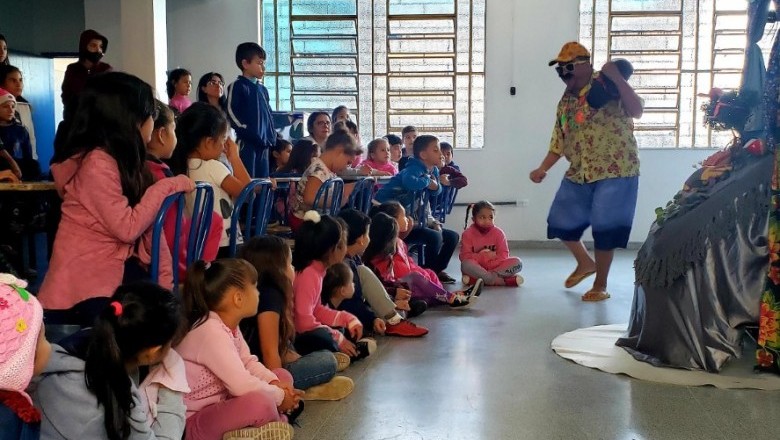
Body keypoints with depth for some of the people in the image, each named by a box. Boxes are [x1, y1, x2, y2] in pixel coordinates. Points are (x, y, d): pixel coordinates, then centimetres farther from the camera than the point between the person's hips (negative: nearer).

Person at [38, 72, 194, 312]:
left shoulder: (124, 158, 9)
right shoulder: (97, 164, -19)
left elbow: (146, 225, 4)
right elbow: (127, 228, -24)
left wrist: (165, 275, -3)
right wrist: (166, 186, -17)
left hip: (120, 265, 8)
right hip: (89, 277, -8)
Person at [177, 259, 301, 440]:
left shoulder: (229, 325, 5)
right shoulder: (212, 332, -26)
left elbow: (248, 362, 9)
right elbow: (242, 385, -31)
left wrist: (275, 383, -8)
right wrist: (279, 397, -17)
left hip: (220, 404, 10)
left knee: (283, 375, 11)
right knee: (260, 402, -35)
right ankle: (277, 423, -5)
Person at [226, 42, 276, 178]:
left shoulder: (263, 89, 18)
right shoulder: (237, 86, -4)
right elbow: (232, 113, -12)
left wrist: (271, 136, 8)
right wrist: (249, 133, -16)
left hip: (263, 144, 7)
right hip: (246, 143, -7)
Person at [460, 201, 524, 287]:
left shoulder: (498, 232, 0)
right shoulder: (468, 234, -5)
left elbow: (503, 255, -6)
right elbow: (465, 257, -11)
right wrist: (484, 257, -19)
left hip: (494, 266, 3)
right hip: (476, 268, -2)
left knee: (517, 262, -21)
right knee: (466, 264, -36)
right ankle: (503, 281, -35)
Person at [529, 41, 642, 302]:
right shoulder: (565, 101, 12)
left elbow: (636, 111, -23)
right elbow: (559, 141, 17)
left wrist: (617, 78, -29)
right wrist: (542, 169, 7)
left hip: (615, 171, -7)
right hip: (578, 173, 7)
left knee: (604, 229, -5)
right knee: (560, 223, 10)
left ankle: (600, 285, 13)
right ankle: (585, 263, 35)